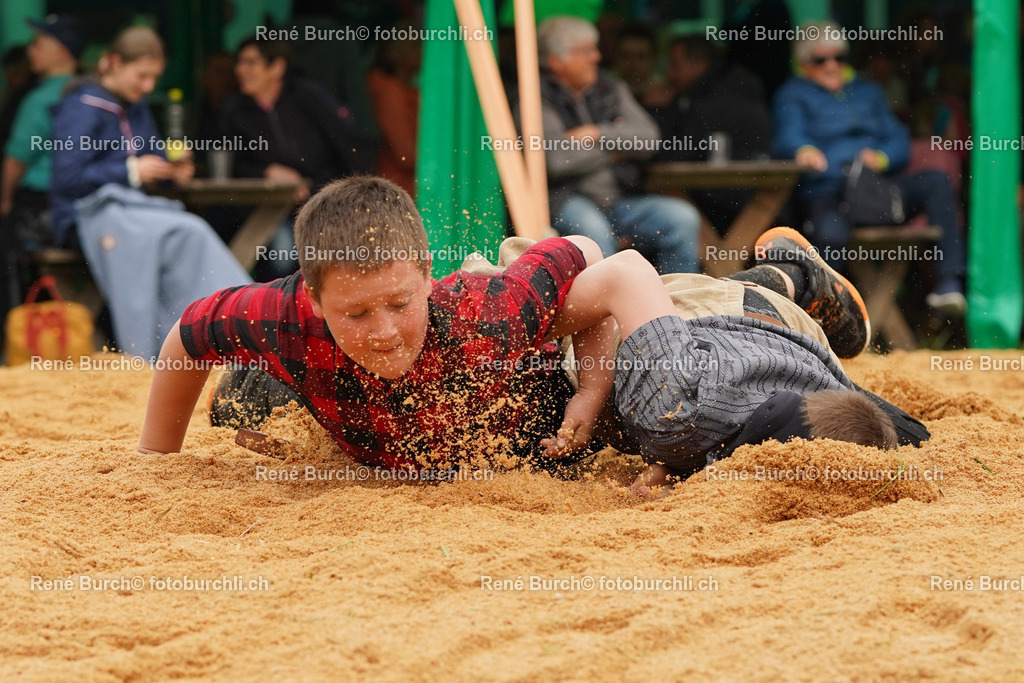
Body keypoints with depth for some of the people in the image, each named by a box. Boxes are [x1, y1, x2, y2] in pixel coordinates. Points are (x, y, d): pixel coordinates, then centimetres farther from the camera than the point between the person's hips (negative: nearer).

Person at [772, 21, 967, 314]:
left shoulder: (868, 92, 28)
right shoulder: (793, 95, 14)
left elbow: (899, 142, 17)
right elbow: (787, 137, -8)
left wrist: (882, 157, -8)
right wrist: (803, 149, -34)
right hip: (826, 193, -4)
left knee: (935, 181, -23)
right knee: (831, 233, -40)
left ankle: (949, 283, -31)